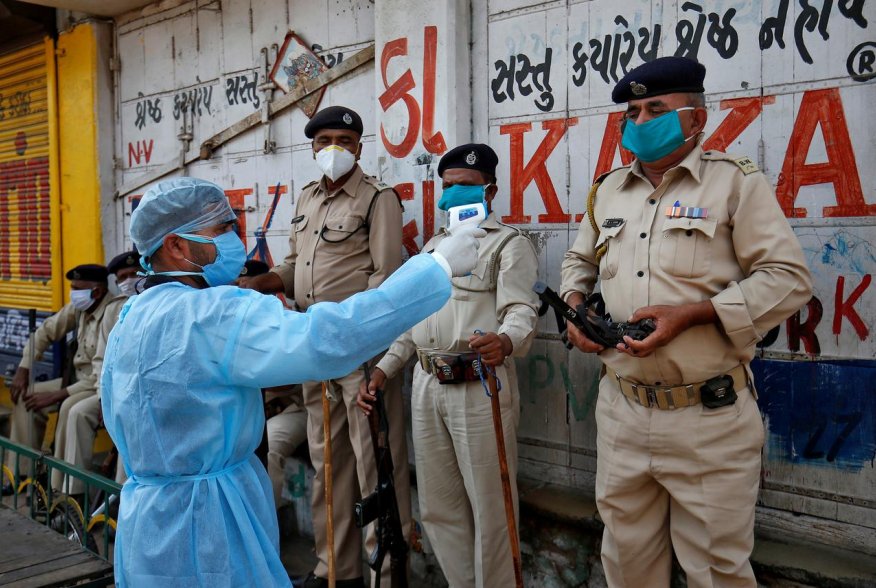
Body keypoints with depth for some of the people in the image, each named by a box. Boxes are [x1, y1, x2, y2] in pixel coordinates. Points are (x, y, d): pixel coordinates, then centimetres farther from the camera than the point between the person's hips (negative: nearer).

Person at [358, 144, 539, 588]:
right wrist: (382, 369, 14)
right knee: (438, 507, 13)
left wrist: (504, 341, -36)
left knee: (489, 507, 0)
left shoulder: (510, 243, 0)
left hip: (480, 387, -6)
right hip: (427, 387, 7)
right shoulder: (433, 246, 21)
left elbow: (522, 311, -14)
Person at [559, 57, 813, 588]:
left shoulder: (736, 181, -5)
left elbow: (789, 277, -12)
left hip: (710, 419, -5)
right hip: (622, 411, 5)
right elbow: (580, 260, 27)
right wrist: (574, 306, 5)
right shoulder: (609, 189, 12)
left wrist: (691, 315, -21)